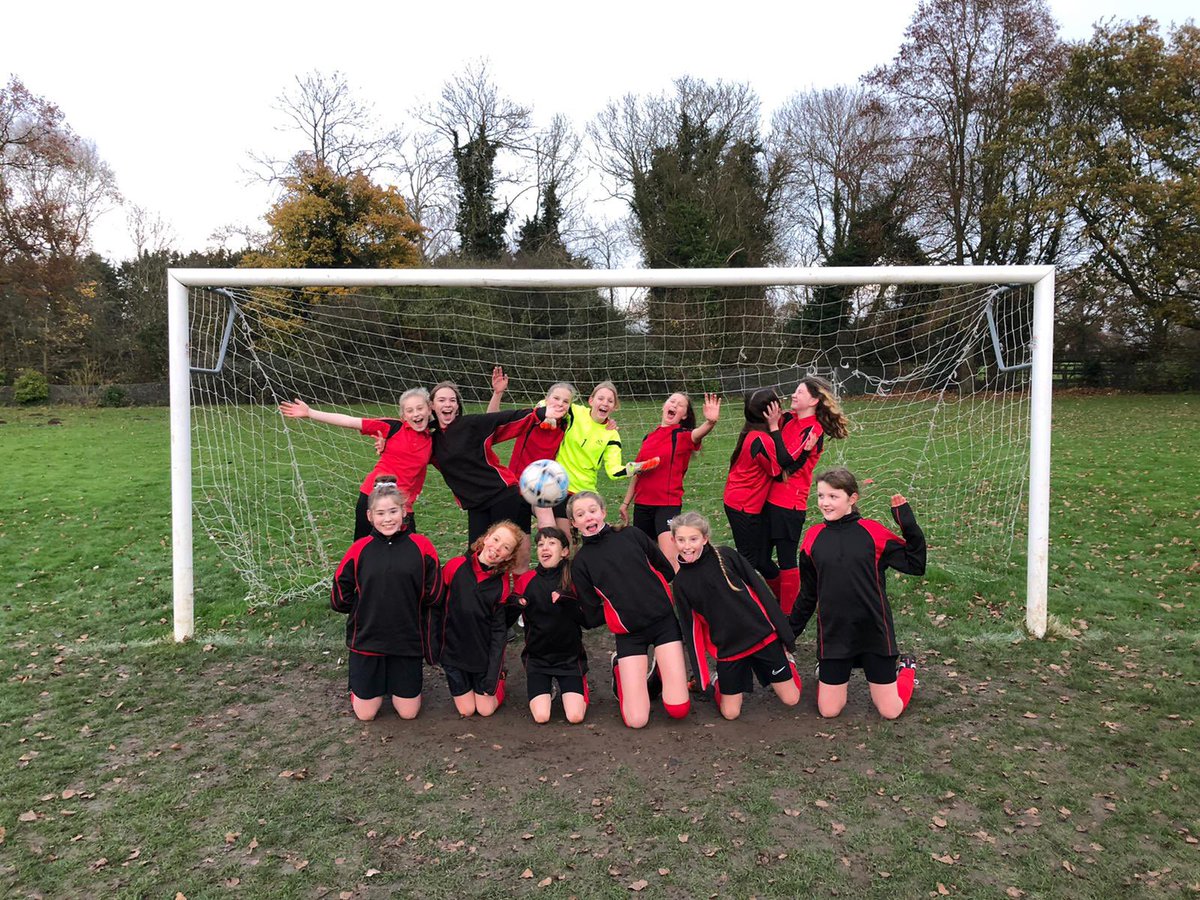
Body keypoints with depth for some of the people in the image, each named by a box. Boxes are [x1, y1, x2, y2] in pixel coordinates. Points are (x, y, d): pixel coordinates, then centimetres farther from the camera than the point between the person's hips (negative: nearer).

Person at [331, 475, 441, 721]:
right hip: (366, 639, 0)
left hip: (407, 640, 0)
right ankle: (358, 682, 37)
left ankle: (397, 682, 35)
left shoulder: (421, 546, -8)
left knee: (408, 713, 7)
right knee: (366, 714, 8)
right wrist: (368, 610, 0)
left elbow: (432, 594, -2)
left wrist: (407, 608, 0)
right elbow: (340, 598, 0)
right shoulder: (359, 549, -7)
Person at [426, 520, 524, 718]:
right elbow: (435, 607, -5)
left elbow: (499, 630, -7)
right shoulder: (455, 567, -13)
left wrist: (493, 674, -10)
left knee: (486, 710, 6)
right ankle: (459, 681, 34)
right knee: (466, 710, 7)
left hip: (484, 654, 0)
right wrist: (433, 646, -4)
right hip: (453, 650, 0)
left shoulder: (503, 584, -11)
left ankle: (498, 677, 32)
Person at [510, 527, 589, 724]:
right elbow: (508, 620, 0)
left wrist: (569, 604, -23)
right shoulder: (526, 580, -4)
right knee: (541, 717, -14)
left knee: (575, 717, -13)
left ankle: (567, 689, 20)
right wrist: (515, 607, -22)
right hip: (537, 657, 0)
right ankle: (547, 690, 19)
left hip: (570, 656, 0)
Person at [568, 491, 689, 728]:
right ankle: (620, 667, 16)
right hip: (629, 634, 0)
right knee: (636, 719, -9)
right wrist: (622, 607, -2)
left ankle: (659, 671, 19)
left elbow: (668, 571, 10)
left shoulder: (632, 535, 4)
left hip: (664, 621, 1)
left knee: (679, 709, -8)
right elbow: (591, 619, 2)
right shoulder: (580, 562, 1)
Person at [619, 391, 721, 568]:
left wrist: (710, 422, -51)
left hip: (668, 505, -6)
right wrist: (626, 503, 20)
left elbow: (698, 434, -29)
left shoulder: (683, 436, -4)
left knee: (669, 560, -19)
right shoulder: (649, 437, 11)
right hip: (642, 505, 6)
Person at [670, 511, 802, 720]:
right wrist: (699, 673, 2)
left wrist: (784, 632, -5)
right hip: (727, 649, 1)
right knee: (730, 713, 1)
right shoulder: (680, 583, -3)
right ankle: (719, 681, 29)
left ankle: (786, 661, 35)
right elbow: (692, 627, 2)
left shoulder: (726, 556, -9)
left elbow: (761, 591, -5)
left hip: (763, 636, -1)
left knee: (791, 699, 8)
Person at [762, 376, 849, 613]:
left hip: (789, 504, -7)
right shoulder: (789, 419, 8)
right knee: (761, 559, 14)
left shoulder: (814, 430, -12)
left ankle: (788, 614, 17)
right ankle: (785, 601, 34)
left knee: (786, 561, 2)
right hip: (771, 499, 7)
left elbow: (787, 463, -20)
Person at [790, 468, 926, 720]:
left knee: (890, 711, 6)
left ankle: (907, 669, 36)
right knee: (828, 711, 5)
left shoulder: (872, 531, -8)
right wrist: (789, 632, 12)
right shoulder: (813, 537, -1)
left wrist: (907, 522, -16)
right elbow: (807, 594, 9)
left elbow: (915, 565, -7)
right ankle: (827, 668, 35)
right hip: (833, 636, 2)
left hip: (874, 632, -2)